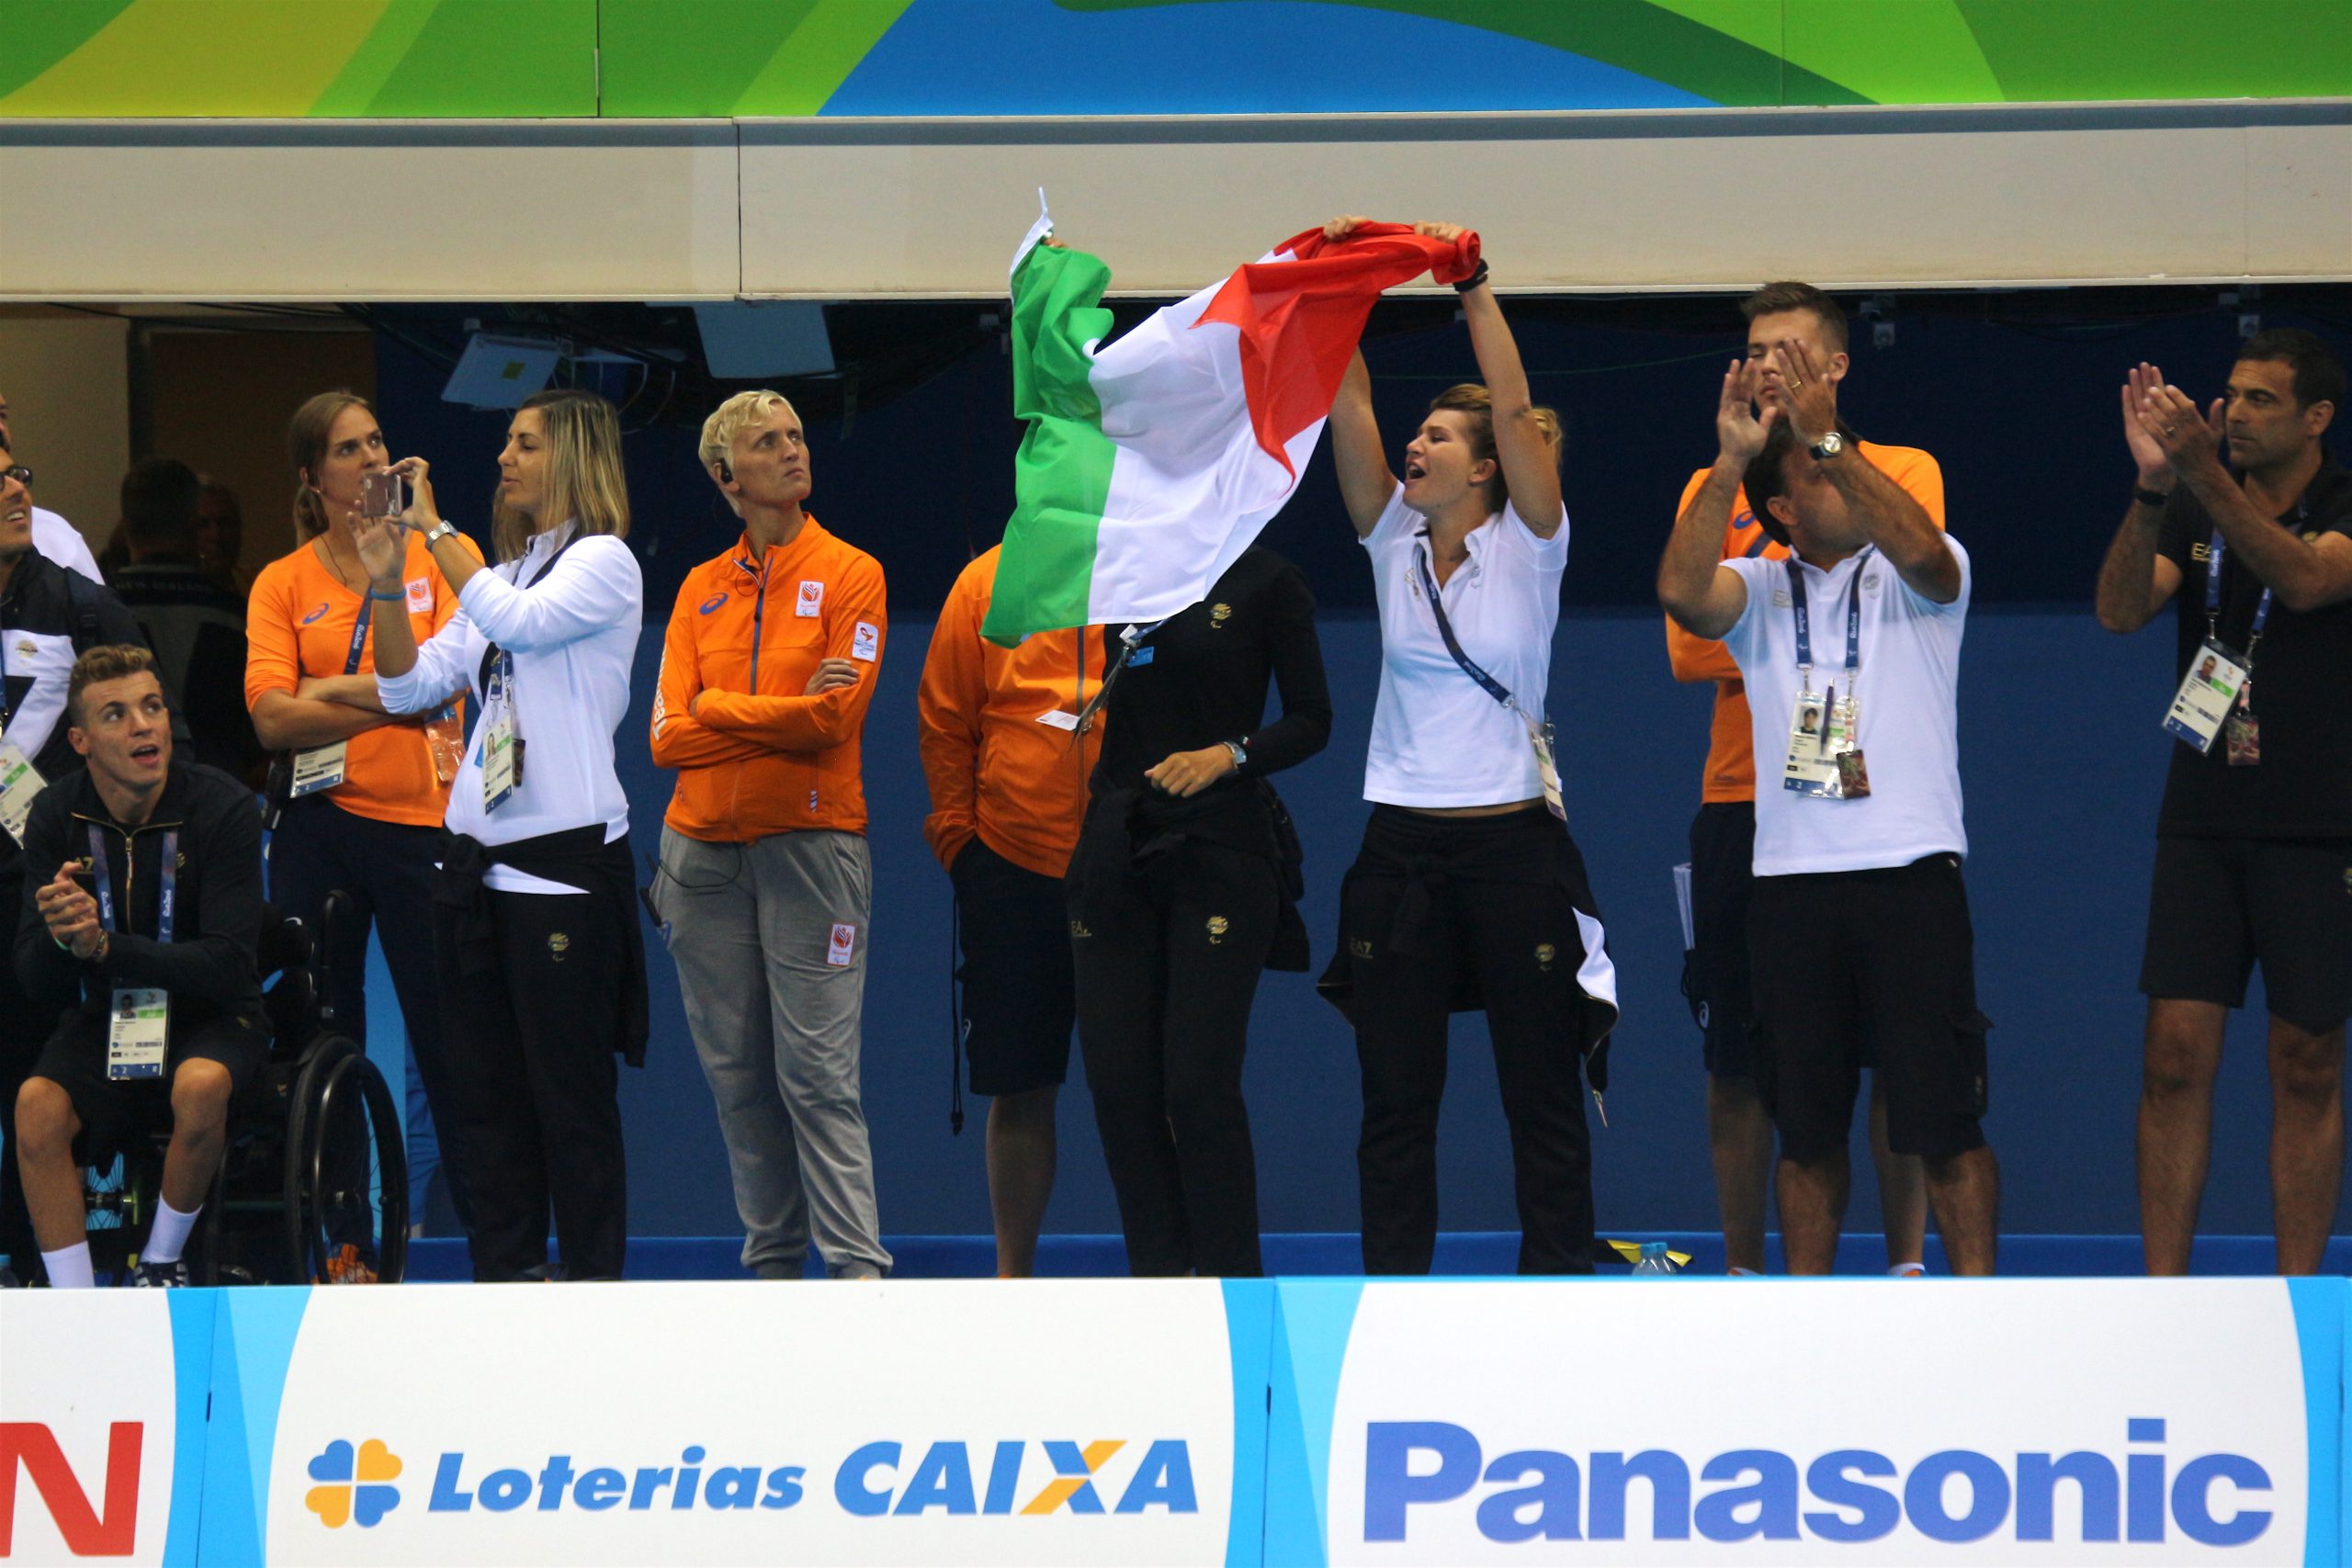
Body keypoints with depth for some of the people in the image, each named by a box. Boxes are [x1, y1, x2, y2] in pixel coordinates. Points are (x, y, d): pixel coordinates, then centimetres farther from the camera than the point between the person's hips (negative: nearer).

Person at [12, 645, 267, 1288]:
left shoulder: (222, 808, -15)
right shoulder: (57, 817, -5)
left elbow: (228, 964, -20)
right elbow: (35, 982, -5)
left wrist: (103, 946, -32)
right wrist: (59, 939, -31)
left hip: (210, 1017, -2)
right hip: (104, 1017, 2)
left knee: (200, 1084, -36)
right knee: (38, 1104, -28)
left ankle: (162, 1264, -11)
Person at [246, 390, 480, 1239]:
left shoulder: (444, 555, 2)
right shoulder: (281, 584, 5)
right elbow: (273, 717, -9)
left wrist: (333, 692, -8)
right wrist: (395, 704, -10)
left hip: (423, 820, -2)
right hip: (320, 823, 2)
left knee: (446, 1037, 0)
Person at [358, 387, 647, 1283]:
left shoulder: (603, 562, -4)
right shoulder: (499, 575, 19)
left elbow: (519, 623, -22)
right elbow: (410, 687, 13)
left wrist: (433, 531, -16)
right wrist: (386, 583, 0)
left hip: (565, 858, -8)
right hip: (477, 856, 8)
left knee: (572, 1092, -5)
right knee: (484, 1089, 8)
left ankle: (591, 1283, 0)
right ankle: (504, 1276, 13)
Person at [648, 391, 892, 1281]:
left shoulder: (849, 575, 2)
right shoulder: (701, 590, 12)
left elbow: (833, 718, -11)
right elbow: (669, 734, 3)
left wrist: (717, 710, -3)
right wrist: (778, 715, -6)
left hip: (811, 841, -4)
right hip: (706, 849, 4)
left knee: (817, 1073, -11)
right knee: (736, 1074, 4)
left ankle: (858, 1271, -13)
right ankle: (771, 1268, 10)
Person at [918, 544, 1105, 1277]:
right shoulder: (987, 582, 5)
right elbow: (944, 721, 9)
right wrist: (956, 832, 3)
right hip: (1014, 870, 1)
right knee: (1019, 1087, 5)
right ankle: (1013, 1277, 15)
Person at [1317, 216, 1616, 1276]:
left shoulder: (1526, 547, -2)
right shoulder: (1393, 542, 7)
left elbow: (1513, 408, -15)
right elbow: (1349, 409, -3)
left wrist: (1472, 282, -19)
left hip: (1511, 841, -3)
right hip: (1402, 848, 3)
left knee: (1543, 1097, 2)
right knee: (1394, 1099, 3)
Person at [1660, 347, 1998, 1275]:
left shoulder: (1922, 579, 7)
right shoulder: (1759, 591, 12)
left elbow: (1918, 548, -18)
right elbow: (1681, 592, -9)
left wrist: (1828, 437, -21)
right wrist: (1730, 459, -13)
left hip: (1912, 874, -2)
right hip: (1790, 878, 2)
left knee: (1945, 1120, -5)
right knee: (1807, 1128, 7)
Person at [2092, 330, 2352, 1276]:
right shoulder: (2191, 508, 9)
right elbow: (2121, 609, -7)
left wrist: (2204, 470, -34)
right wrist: (2153, 484, -22)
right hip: (2201, 824, 3)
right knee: (2175, 1059, -4)